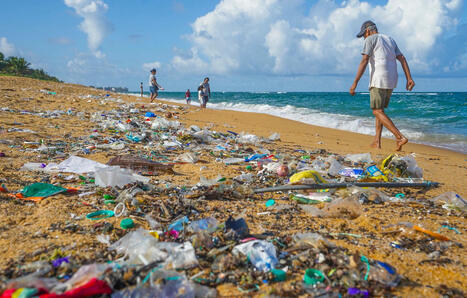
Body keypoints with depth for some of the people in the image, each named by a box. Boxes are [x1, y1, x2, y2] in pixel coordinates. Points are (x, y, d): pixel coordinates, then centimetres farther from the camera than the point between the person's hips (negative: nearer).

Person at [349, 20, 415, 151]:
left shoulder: (370, 39, -1)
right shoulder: (390, 40, 22)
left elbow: (364, 61, -13)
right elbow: (402, 59, 12)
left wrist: (355, 83, -16)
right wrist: (409, 78, 6)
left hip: (378, 80, -8)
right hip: (391, 81, 8)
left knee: (377, 111, -6)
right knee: (379, 109, 17)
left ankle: (400, 137, -17)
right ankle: (377, 141, 13)